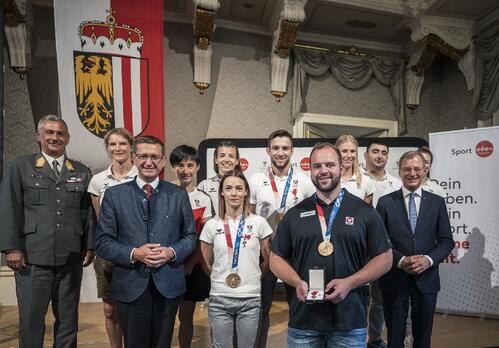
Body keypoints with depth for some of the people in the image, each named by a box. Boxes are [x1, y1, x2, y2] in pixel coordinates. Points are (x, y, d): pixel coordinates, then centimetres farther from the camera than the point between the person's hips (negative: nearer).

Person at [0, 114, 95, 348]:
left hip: (71, 260, 2)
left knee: (68, 320, 12)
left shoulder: (82, 172, 11)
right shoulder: (19, 166, 5)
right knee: (31, 320, 7)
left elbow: (88, 212, 9)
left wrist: (90, 247, 5)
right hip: (32, 259, -2)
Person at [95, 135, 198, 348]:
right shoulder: (114, 195, 0)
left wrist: (172, 252, -13)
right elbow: (102, 242, -1)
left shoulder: (178, 195, 2)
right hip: (130, 286, -1)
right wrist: (133, 254, -17)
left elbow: (190, 236, 7)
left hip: (168, 285, 1)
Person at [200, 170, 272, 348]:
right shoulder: (212, 225, -2)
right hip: (219, 299, 0)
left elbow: (267, 260, 7)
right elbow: (207, 262, 10)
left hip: (250, 299, 0)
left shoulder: (259, 222, -4)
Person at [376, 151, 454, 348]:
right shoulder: (385, 202, -2)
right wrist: (401, 260, -17)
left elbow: (446, 241, 3)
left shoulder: (437, 202, 4)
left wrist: (429, 259, -14)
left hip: (427, 279, 2)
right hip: (394, 280, -1)